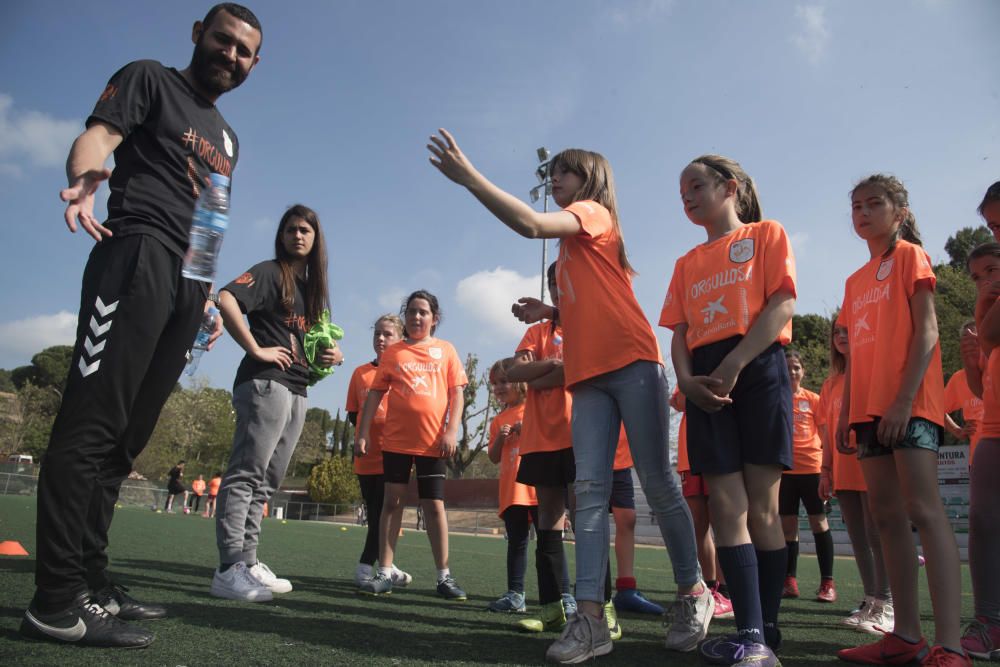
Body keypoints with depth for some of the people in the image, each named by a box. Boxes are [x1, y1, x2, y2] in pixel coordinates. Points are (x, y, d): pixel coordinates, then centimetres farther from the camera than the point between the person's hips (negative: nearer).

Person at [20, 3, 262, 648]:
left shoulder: (227, 139, 30)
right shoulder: (150, 80, 11)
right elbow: (96, 138, -6)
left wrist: (209, 295, 21)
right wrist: (87, 175, -29)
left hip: (189, 283, 7)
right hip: (137, 252, -7)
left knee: (126, 436, 5)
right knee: (93, 421, -14)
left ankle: (91, 580, 10)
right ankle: (58, 600, -12)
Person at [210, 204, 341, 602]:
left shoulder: (315, 288, 22)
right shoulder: (269, 272, 0)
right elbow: (225, 300, -18)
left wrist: (333, 354, 8)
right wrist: (255, 349, -18)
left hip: (297, 390, 8)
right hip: (265, 383, -8)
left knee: (265, 481, 10)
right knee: (246, 474, -11)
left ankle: (247, 562, 17)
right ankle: (229, 570, -10)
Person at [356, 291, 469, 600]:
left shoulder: (446, 350, 6)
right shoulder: (392, 352, 8)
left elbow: (457, 392, 3)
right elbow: (375, 393, 7)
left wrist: (451, 430, -8)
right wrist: (363, 432, 0)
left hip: (433, 442, -1)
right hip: (396, 440, 1)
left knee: (434, 505, 3)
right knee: (392, 502, 5)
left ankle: (444, 576, 12)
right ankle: (384, 573, 12)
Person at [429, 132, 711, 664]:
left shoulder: (594, 212, 1)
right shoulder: (571, 246, 25)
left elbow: (530, 224, -18)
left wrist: (468, 176, -18)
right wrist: (550, 314, 9)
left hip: (631, 364, -8)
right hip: (589, 375, 8)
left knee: (657, 484, -1)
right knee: (589, 490, -3)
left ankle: (692, 594, 16)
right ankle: (591, 618, -4)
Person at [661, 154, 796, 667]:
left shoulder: (765, 235, 10)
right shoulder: (687, 264, 21)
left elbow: (783, 304, -4)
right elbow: (679, 330, 13)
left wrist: (733, 364, -16)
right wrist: (685, 379, -8)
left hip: (758, 369, -4)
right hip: (706, 382, 4)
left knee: (761, 506, -2)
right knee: (726, 506, -5)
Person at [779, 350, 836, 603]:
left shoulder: (813, 399, 4)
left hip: (811, 467, -1)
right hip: (783, 468, 1)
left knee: (819, 522, 1)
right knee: (787, 524, 5)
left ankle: (827, 583, 8)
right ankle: (789, 581, 13)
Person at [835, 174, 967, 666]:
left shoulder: (910, 256, 2)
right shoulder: (856, 281, 21)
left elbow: (926, 332, -8)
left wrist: (904, 398, -17)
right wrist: (846, 412, 13)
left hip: (909, 403, -7)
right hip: (870, 408, 7)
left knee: (924, 511, -14)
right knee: (887, 518, 5)